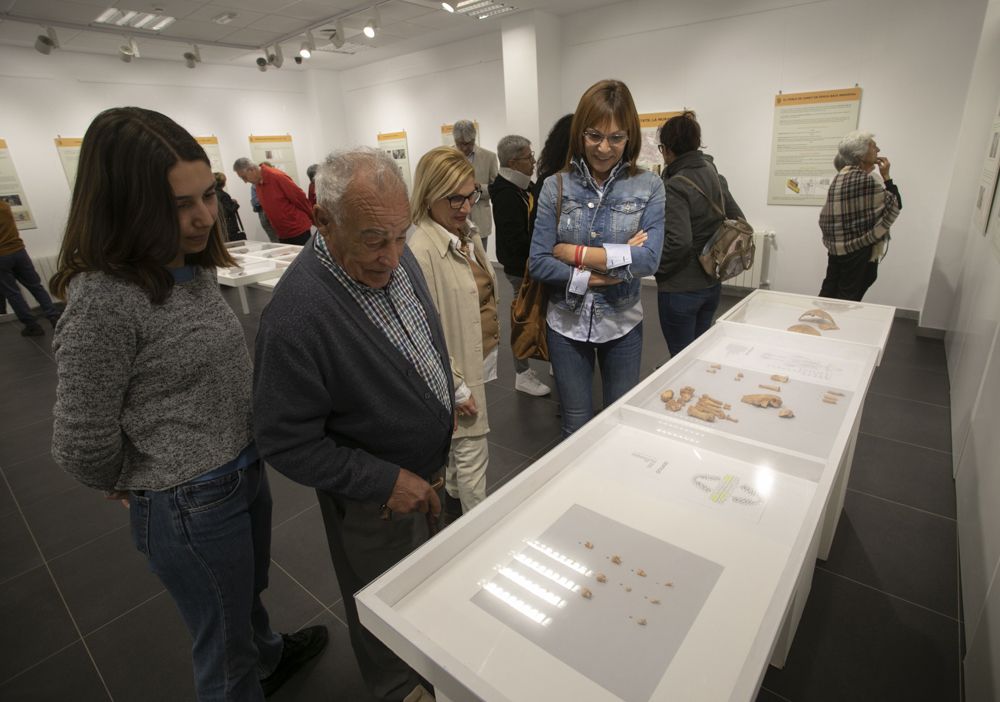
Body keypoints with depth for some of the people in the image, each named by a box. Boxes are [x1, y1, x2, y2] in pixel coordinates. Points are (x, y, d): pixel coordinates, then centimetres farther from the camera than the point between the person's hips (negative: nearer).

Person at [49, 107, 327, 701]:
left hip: (247, 469, 7)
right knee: (227, 650, 18)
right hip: (190, 505, -7)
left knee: (249, 593, 34)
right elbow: (82, 447, -18)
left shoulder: (196, 268, -1)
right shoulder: (103, 301, -25)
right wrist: (139, 487, 0)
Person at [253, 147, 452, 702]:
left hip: (428, 470, 7)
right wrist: (387, 481, -24)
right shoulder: (296, 316, -34)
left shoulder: (394, 255, -10)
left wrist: (446, 402, 3)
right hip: (373, 496, -7)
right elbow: (287, 444, -25)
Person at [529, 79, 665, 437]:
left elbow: (648, 260, -17)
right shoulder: (556, 186, -4)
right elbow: (538, 262, -10)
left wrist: (576, 253, -17)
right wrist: (597, 276, -18)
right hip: (567, 323, 0)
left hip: (622, 323, 0)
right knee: (576, 427, 15)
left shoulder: (649, 187, -5)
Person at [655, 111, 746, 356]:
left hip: (680, 289, -8)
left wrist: (656, 267, -12)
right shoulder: (716, 177, 6)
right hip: (712, 285, 8)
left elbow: (678, 241, -28)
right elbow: (739, 222, 12)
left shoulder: (675, 186, -18)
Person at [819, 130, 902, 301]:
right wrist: (886, 176, -4)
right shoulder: (866, 180, -17)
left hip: (835, 245, 8)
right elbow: (894, 206, -8)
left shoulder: (840, 175, 7)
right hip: (857, 248, -8)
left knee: (830, 291, 13)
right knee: (849, 296, 3)